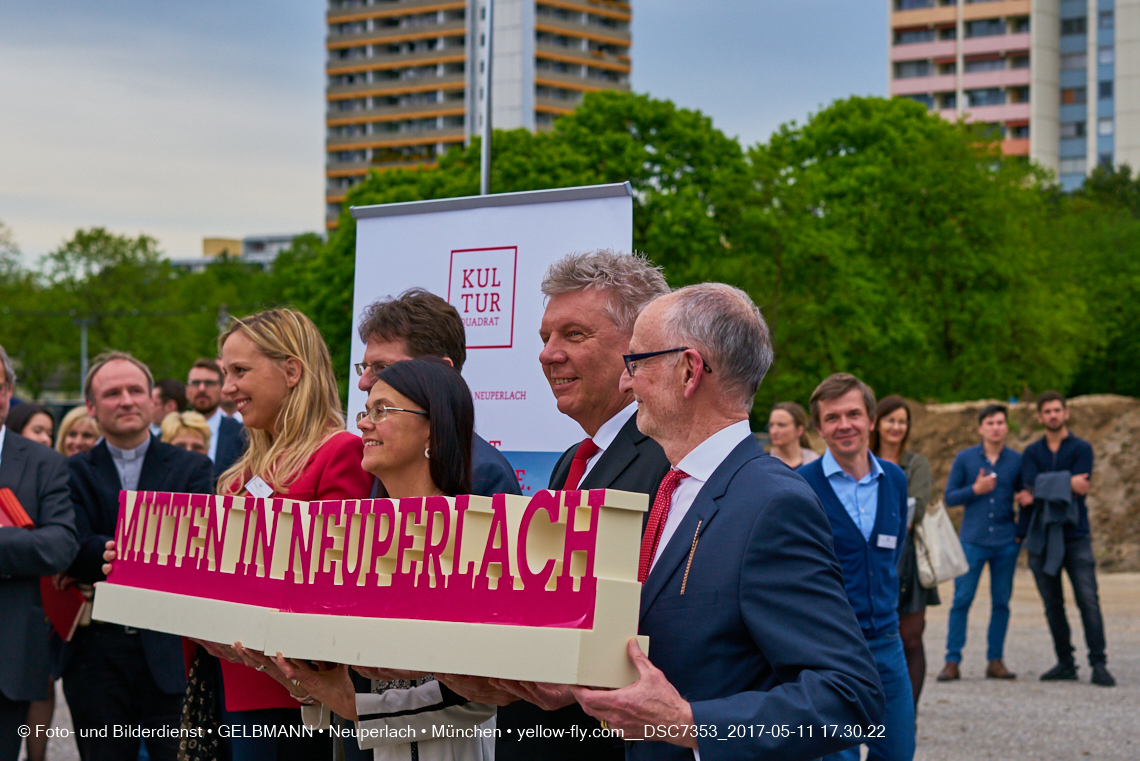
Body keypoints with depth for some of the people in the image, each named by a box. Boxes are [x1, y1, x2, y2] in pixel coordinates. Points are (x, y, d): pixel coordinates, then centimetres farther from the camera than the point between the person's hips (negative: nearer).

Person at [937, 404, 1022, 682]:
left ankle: (995, 661, 12)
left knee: (1001, 602, 4)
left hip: (1006, 542, 2)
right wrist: (975, 490, -11)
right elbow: (950, 497, 4)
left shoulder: (1017, 461, 7)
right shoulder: (965, 458, 3)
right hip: (973, 541, -1)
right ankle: (952, 661, -1)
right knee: (961, 600, -5)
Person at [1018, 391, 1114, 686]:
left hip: (1075, 535, -3)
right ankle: (1065, 663, 14)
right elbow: (1031, 487, -7)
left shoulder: (1081, 449, 3)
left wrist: (1040, 493, -10)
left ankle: (1099, 664, -8)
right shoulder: (1031, 453, 11)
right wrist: (1066, 484, -16)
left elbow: (1078, 490, -11)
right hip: (1041, 537, 3)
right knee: (1053, 605, 6)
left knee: (1088, 601, -10)